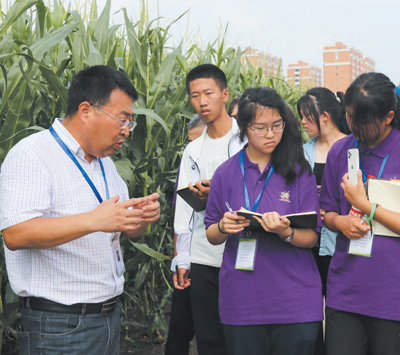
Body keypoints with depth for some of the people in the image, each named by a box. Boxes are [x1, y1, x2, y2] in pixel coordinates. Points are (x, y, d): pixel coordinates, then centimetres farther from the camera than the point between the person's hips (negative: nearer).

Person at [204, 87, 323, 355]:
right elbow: (211, 236, 8)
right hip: (242, 302, 1)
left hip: (295, 301, 0)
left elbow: (311, 238, -2)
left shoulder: (300, 172, 1)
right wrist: (223, 227, -14)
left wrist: (286, 232, -23)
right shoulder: (226, 173, 4)